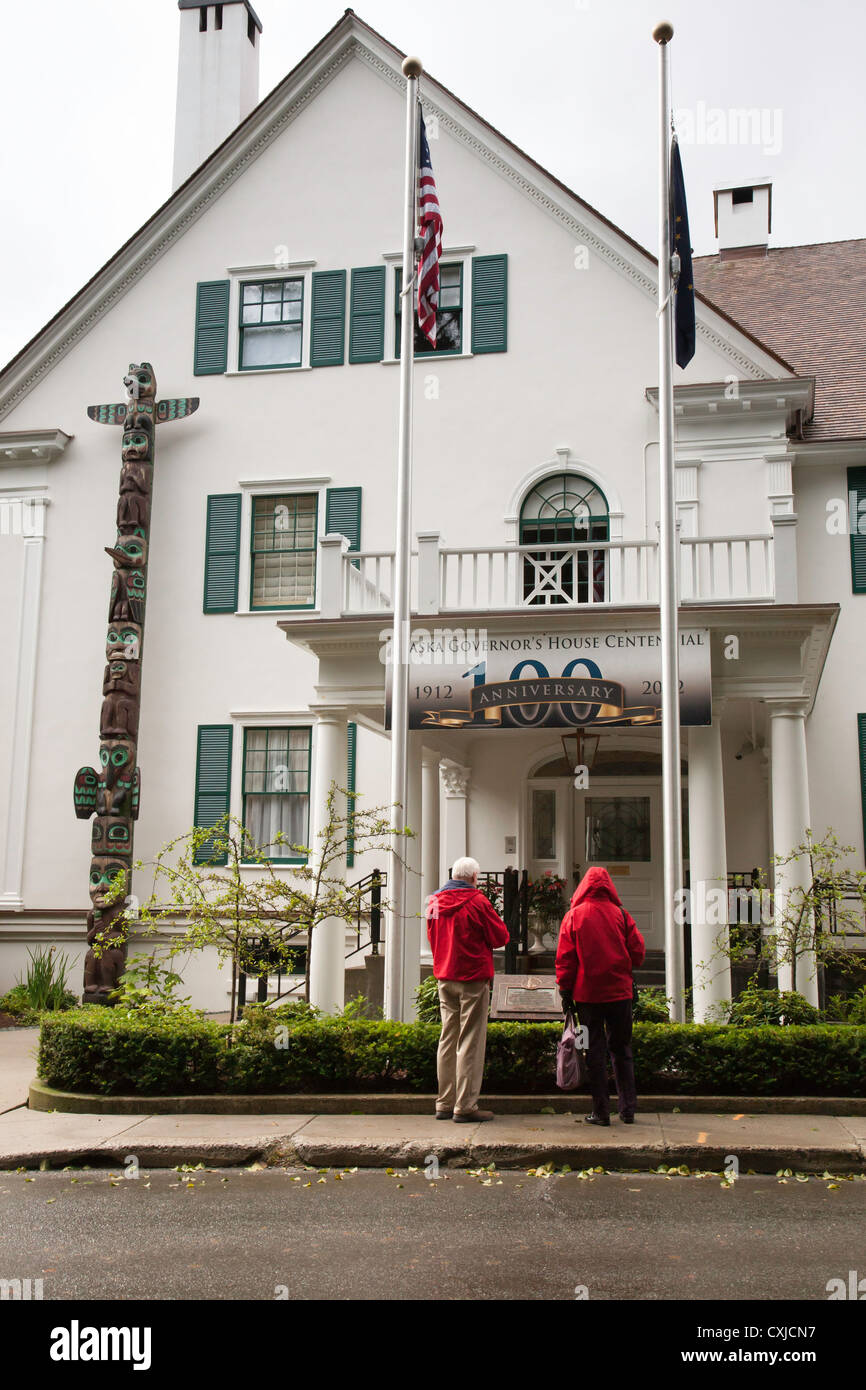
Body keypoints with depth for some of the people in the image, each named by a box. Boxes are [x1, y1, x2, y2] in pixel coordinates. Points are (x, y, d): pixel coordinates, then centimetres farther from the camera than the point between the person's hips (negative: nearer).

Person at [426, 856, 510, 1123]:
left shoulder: (435, 901, 8)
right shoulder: (477, 901, -12)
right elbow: (500, 937, -6)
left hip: (444, 978, 6)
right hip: (473, 979, -6)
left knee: (448, 1038, 13)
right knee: (470, 1042, -2)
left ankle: (445, 1103, 16)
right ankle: (465, 1107, -2)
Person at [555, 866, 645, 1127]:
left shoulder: (573, 916, -1)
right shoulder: (621, 914, 1)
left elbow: (564, 958, -2)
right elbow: (638, 952, 1)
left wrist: (566, 991, 3)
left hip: (587, 992, -1)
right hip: (619, 991, 1)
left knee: (594, 1051, 4)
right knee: (621, 1049, 11)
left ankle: (601, 1111, 5)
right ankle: (627, 1109, 11)